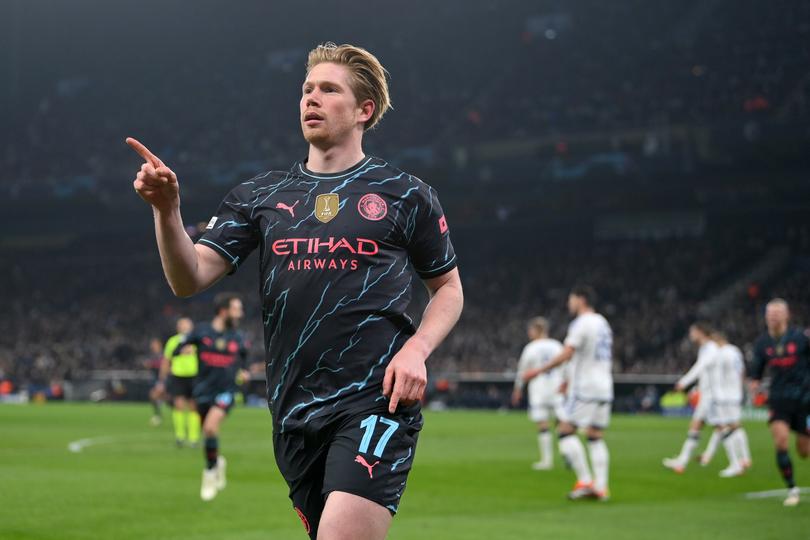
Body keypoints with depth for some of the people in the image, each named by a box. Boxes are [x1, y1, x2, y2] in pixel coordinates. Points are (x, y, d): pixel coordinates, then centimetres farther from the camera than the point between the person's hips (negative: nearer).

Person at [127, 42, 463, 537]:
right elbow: (189, 280, 3)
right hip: (295, 411, 4)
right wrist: (167, 210, -15)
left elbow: (449, 288, 14)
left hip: (376, 401, -4)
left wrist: (417, 348, -6)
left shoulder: (407, 195, 5)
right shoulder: (261, 196, 12)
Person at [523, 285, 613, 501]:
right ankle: (601, 487, 1)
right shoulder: (603, 323, 18)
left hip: (584, 387, -8)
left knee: (565, 430, -4)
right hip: (604, 388, 8)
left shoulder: (581, 323, -10)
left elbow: (566, 354, -20)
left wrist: (539, 371, -16)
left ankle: (585, 481, -11)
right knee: (596, 437, 9)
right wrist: (570, 381, 31)